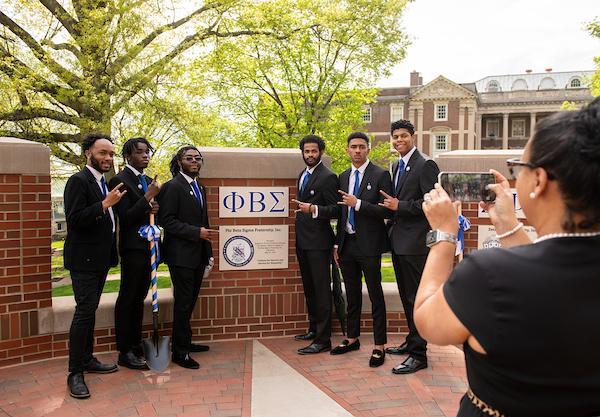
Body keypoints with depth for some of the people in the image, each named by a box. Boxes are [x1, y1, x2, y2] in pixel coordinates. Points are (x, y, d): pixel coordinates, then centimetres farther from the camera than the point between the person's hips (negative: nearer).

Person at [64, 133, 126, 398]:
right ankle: (75, 374, 1)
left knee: (90, 310, 17)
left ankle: (87, 359, 29)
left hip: (101, 258, 9)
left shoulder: (103, 183, 15)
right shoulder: (78, 181, -12)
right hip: (84, 259, -9)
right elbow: (74, 219, -22)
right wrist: (106, 203, -25)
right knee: (84, 312, -8)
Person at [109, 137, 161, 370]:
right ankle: (125, 353, 8)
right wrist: (148, 198, -21)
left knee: (139, 298, 16)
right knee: (127, 300, 0)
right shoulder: (120, 181, -10)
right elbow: (126, 217, -16)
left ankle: (136, 345, 28)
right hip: (133, 247, -8)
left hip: (149, 246, 8)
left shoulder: (148, 181, 15)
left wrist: (154, 210, -1)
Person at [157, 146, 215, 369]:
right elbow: (167, 220, -16)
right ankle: (180, 351, 8)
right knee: (183, 302, -3)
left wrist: (208, 251, 17)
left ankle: (184, 342, 29)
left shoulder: (200, 188, 16)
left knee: (191, 300, 15)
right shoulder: (172, 187, -9)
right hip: (181, 255, -8)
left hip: (198, 255, 8)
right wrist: (196, 232, -19)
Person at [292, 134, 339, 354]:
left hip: (319, 242, -9)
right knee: (309, 289, 17)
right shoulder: (303, 175, 16)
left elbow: (335, 210, -14)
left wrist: (313, 209, -28)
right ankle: (314, 329, 30)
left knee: (322, 291, -4)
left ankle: (323, 340, 1)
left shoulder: (328, 177, -11)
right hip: (303, 241, 9)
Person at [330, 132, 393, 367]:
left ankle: (379, 346, 10)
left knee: (375, 295, 0)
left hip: (369, 244, -6)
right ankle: (352, 338, 30)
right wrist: (337, 244, 13)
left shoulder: (380, 175, -6)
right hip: (347, 244, 6)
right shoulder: (343, 177, 13)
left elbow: (387, 211, -13)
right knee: (352, 294, 16)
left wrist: (358, 204, -20)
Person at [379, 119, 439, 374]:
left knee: (416, 298, -3)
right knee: (406, 296, 18)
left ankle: (418, 354, 6)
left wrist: (400, 206, -19)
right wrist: (392, 203, 7)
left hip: (415, 242, -9)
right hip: (399, 241, 9)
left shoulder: (425, 165, -11)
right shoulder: (397, 166, 17)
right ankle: (412, 341, 32)